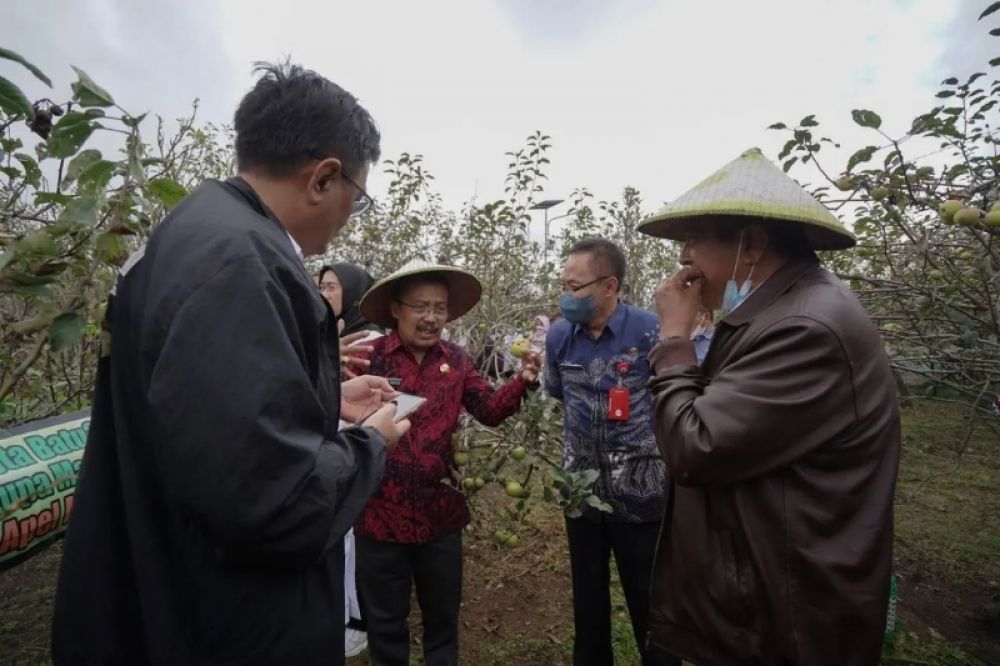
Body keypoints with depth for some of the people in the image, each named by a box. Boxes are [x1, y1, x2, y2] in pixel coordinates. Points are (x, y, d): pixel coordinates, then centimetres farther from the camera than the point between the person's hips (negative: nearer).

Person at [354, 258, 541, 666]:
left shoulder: (456, 360, 1)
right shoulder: (369, 356, -13)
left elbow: (490, 410, -2)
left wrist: (523, 380, -18)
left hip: (441, 513, 4)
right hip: (381, 514, -3)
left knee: (443, 619, 26)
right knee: (386, 624, 21)